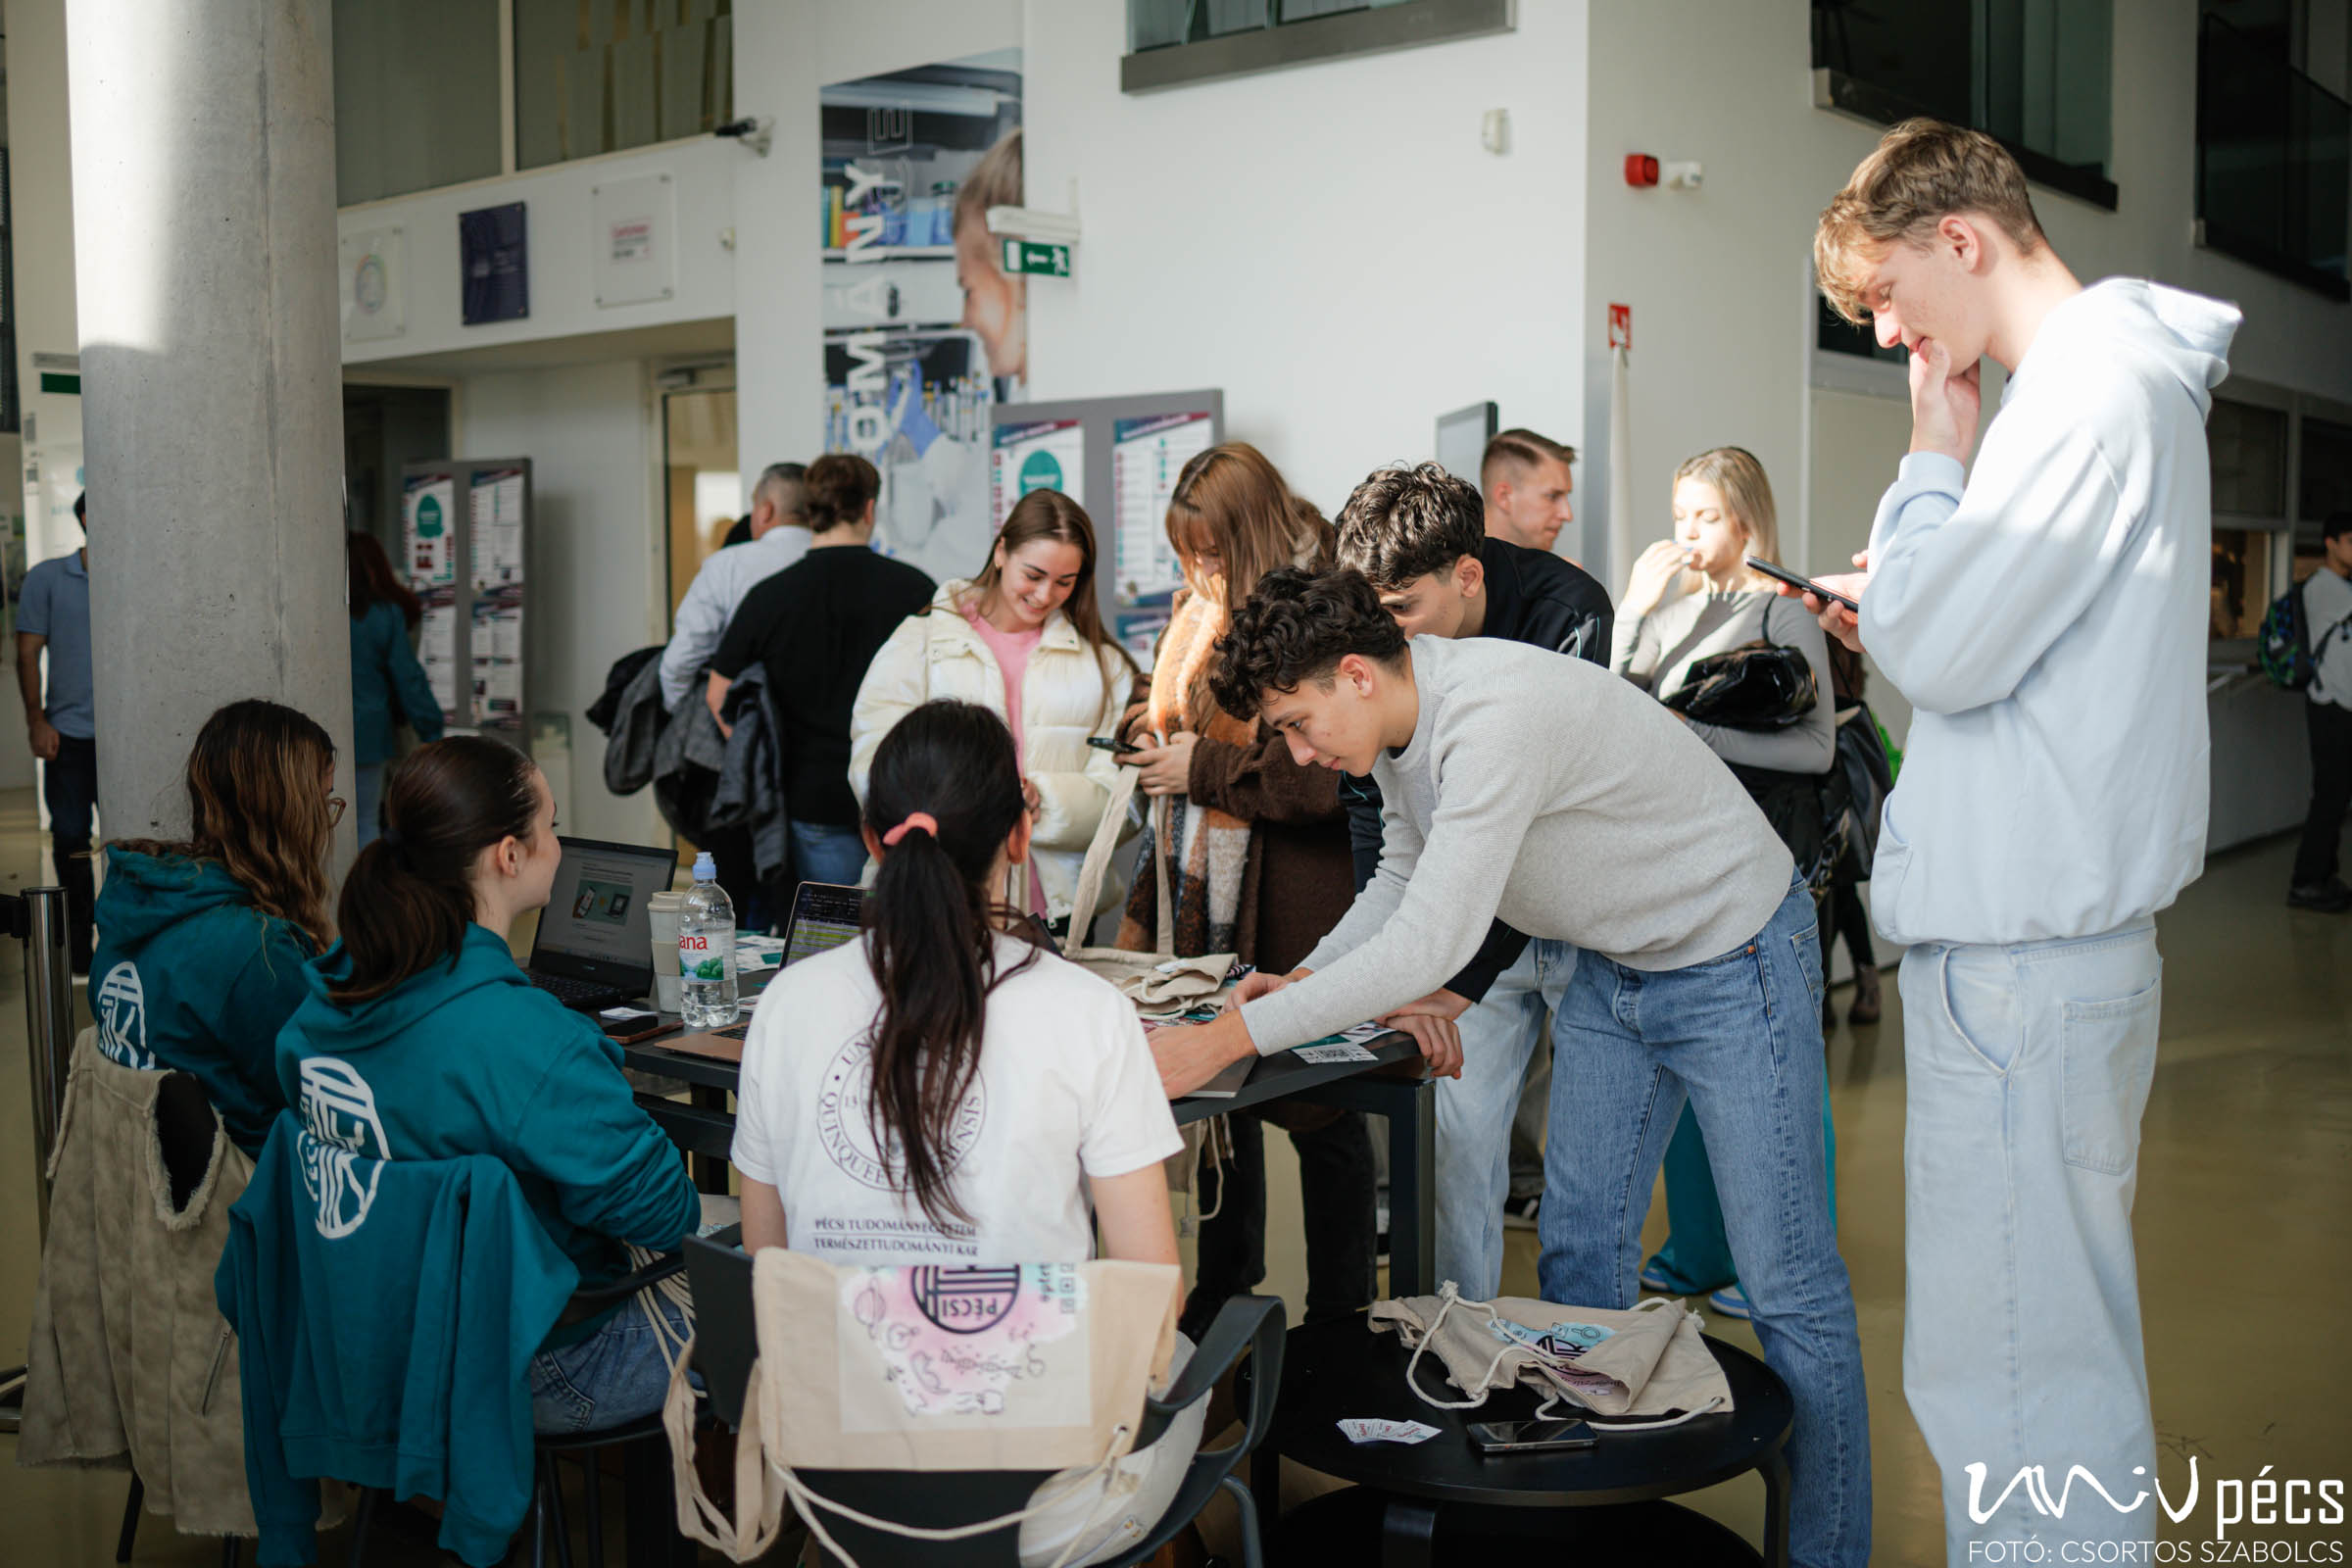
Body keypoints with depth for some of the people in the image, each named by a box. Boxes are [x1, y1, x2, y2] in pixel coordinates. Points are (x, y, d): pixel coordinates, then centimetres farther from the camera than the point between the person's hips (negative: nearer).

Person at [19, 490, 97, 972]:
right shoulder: (47, 579, 4)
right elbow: (28, 653, 4)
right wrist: (36, 720, -4)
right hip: (68, 733, -1)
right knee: (70, 837, 3)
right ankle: (80, 944, 13)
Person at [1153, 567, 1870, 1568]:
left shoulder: (1497, 717, -34)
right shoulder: (1397, 726, -4)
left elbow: (1427, 950, -37)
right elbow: (1405, 877, 13)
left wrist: (1225, 1041, -34)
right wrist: (1305, 980, -3)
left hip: (1733, 961, -9)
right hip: (1611, 969, 9)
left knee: (1787, 1287, -2)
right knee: (1576, 1248, 10)